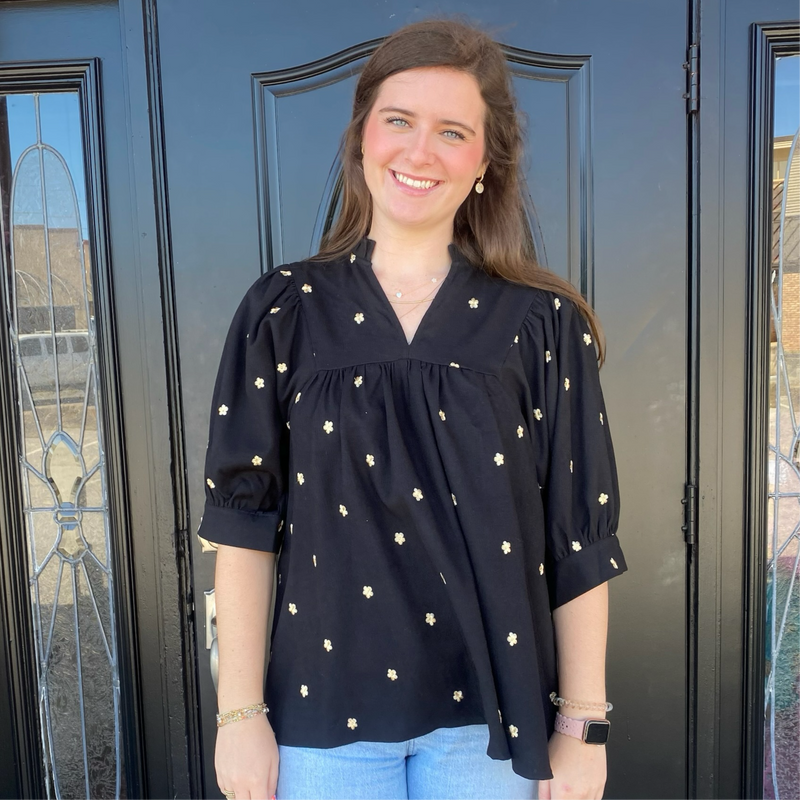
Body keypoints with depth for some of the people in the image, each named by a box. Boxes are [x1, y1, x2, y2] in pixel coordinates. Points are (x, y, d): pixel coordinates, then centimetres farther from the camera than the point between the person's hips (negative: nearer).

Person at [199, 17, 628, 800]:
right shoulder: (283, 311, -4)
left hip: (488, 714, 0)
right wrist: (240, 713, -3)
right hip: (325, 710, 1)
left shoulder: (543, 324, -6)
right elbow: (245, 522, -3)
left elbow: (580, 540, -4)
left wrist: (582, 726, -2)